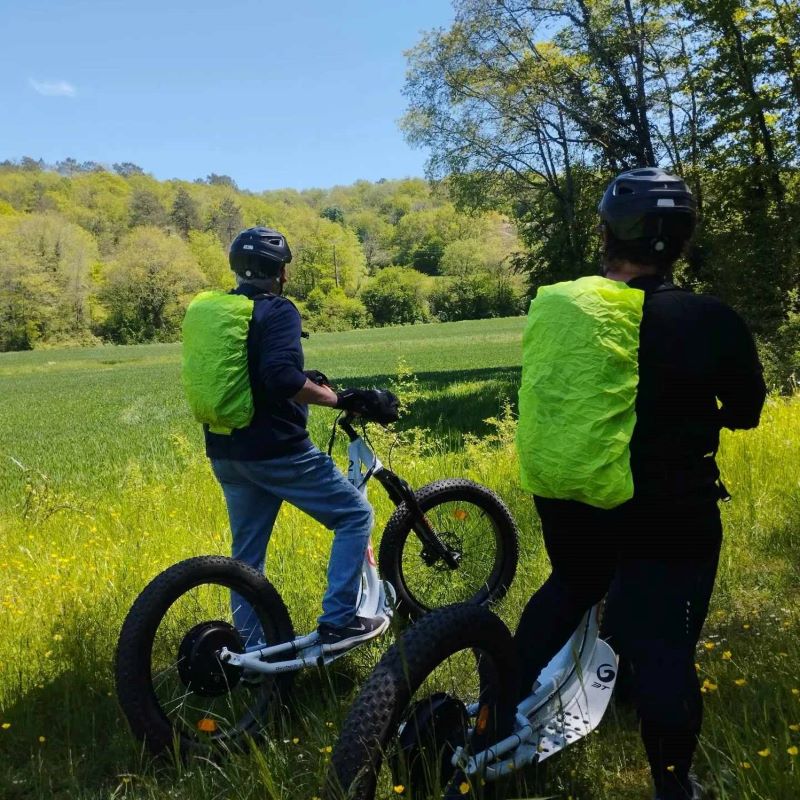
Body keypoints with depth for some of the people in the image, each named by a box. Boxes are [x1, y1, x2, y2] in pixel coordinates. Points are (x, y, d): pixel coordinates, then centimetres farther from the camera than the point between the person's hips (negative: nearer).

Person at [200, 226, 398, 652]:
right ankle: (339, 621, 1)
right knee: (355, 515, 5)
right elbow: (283, 378, -28)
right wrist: (344, 399, -22)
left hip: (226, 453, 8)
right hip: (275, 449, -8)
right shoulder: (277, 310, -12)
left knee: (247, 554, 18)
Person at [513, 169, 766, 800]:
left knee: (572, 585, 29)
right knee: (662, 647, 9)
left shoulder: (551, 306, -6)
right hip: (667, 511, -4)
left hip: (562, 497, 5)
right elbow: (745, 412, 1)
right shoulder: (709, 320, -16)